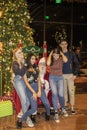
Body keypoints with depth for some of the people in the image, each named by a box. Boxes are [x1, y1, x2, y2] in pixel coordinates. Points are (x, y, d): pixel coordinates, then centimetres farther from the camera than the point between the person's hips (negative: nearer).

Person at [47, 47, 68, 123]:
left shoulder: (61, 58, -6)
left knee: (61, 94, -5)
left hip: (60, 78, 1)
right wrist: (50, 54, -18)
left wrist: (61, 53, -15)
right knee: (54, 93, -18)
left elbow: (66, 60, -30)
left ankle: (63, 109, 24)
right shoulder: (51, 59, -6)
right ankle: (56, 113, -16)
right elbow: (48, 63, -29)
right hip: (52, 78, -1)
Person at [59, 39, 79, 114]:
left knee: (71, 91, -2)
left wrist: (75, 74, -5)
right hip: (62, 75, 1)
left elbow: (76, 64, 2)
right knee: (64, 91, 8)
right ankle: (65, 105, 21)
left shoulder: (71, 54, 2)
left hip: (70, 75, -1)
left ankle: (72, 107, 5)